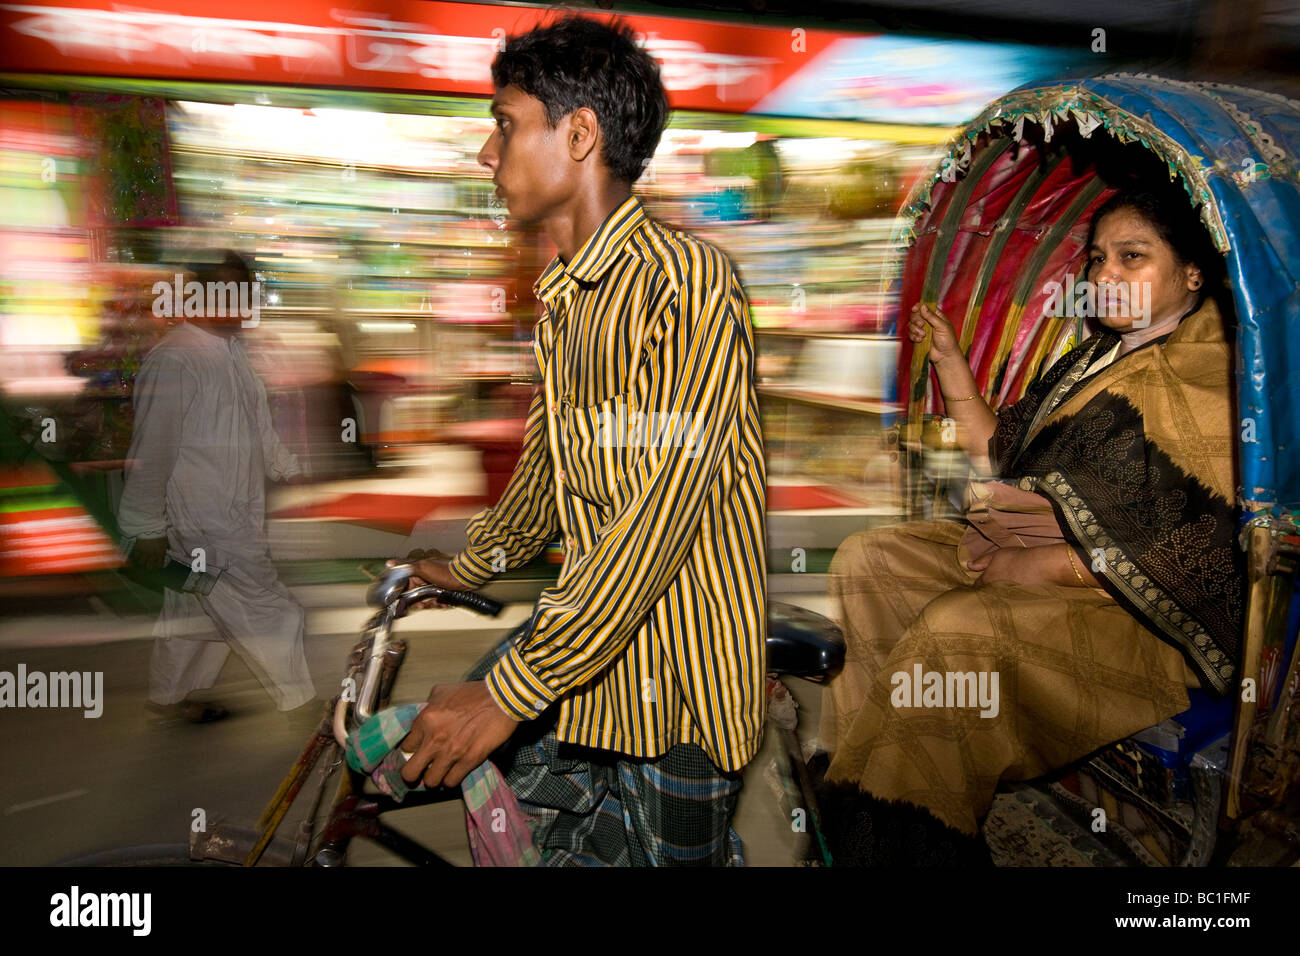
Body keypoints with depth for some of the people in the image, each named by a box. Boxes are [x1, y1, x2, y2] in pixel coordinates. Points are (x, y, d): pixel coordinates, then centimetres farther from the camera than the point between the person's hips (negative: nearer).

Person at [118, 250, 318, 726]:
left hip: (237, 516, 9)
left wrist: (292, 471, 18)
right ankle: (304, 709, 15)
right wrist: (147, 530, -16)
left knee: (201, 611, 22)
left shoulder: (230, 349, 10)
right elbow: (151, 451, -19)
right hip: (206, 527, -9)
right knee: (271, 615, -1)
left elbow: (258, 426, 21)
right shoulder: (175, 360, -21)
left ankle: (167, 697, 40)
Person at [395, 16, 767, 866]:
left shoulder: (686, 280, -19)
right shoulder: (563, 295, 9)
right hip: (587, 641, 8)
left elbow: (660, 514, -26)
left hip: (674, 676, -8)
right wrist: (468, 566, 31)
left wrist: (508, 695, -25)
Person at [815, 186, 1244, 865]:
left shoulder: (1219, 379, -11)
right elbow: (1007, 460, 20)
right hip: (1021, 554, 9)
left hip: (1144, 614, -9)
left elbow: (1214, 552, -19)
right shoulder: (1094, 359, 16)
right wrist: (950, 363, 11)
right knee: (866, 561, -4)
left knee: (960, 628, -31)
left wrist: (1043, 564, -20)